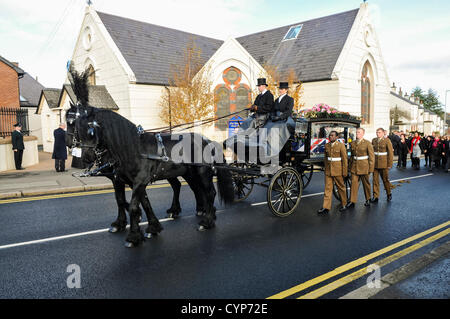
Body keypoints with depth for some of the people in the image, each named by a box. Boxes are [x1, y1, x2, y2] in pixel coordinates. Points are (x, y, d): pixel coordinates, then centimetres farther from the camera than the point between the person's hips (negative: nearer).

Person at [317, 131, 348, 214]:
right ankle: (326, 207, 4)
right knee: (328, 188, 2)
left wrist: (344, 172, -7)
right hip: (328, 171, 4)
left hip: (338, 170, -4)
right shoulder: (327, 146, 8)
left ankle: (344, 204, 26)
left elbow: (344, 159, -6)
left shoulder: (341, 145, -6)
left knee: (341, 187, 10)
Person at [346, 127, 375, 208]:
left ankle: (368, 199, 28)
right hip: (354, 167, 3)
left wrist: (371, 168, -8)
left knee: (366, 184, 10)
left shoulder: (367, 143, -6)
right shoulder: (353, 143, 7)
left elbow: (372, 157, -6)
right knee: (354, 183, -2)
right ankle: (352, 201, 2)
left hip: (364, 166, -3)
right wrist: (350, 165, 14)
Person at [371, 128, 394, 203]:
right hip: (375, 164, 3)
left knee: (385, 179, 8)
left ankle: (389, 194, 29)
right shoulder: (374, 140, 8)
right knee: (375, 180, 4)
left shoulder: (387, 140, -5)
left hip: (384, 164, -3)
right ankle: (375, 196, 11)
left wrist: (390, 164, -8)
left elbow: (390, 153, -5)